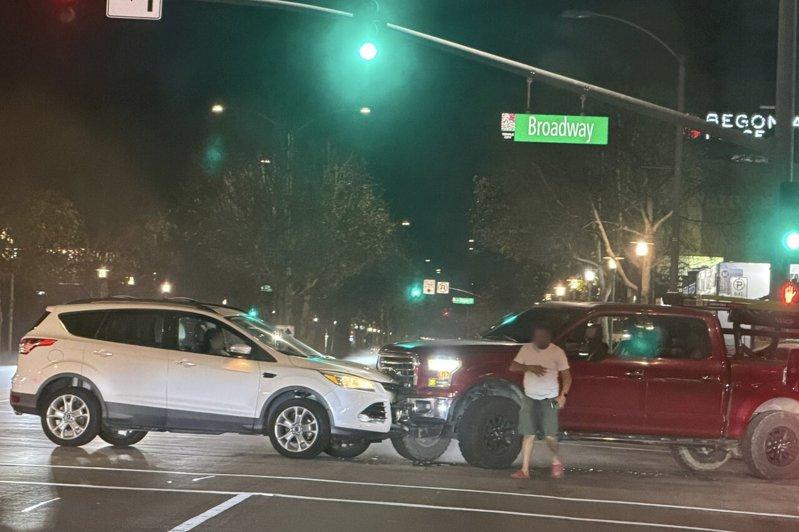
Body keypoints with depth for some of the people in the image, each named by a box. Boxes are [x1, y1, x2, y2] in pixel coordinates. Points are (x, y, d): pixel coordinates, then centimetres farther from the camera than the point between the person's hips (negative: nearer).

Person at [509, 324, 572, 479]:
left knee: (550, 436, -8)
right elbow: (513, 367, 0)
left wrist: (563, 395, -17)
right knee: (528, 435, 0)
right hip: (529, 398, 3)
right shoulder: (526, 349, 4)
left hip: (549, 399, -3)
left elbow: (566, 375, -2)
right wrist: (530, 367, -18)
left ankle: (556, 460, 20)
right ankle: (525, 470, 1)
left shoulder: (557, 352, -4)